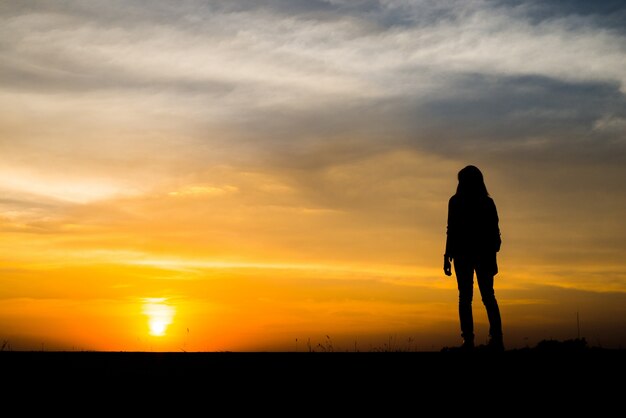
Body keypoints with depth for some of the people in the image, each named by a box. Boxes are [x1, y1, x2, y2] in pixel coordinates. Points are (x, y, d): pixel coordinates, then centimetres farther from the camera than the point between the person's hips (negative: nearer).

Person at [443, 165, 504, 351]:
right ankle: (497, 339, -8)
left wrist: (447, 257, -4)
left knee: (465, 298, -3)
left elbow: (452, 230, -7)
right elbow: (495, 233, 7)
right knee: (488, 296, 6)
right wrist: (492, 257, 13)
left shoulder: (456, 202, -3)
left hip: (463, 254, -3)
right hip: (485, 254, 3)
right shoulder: (488, 202, 8)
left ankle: (468, 340, -12)